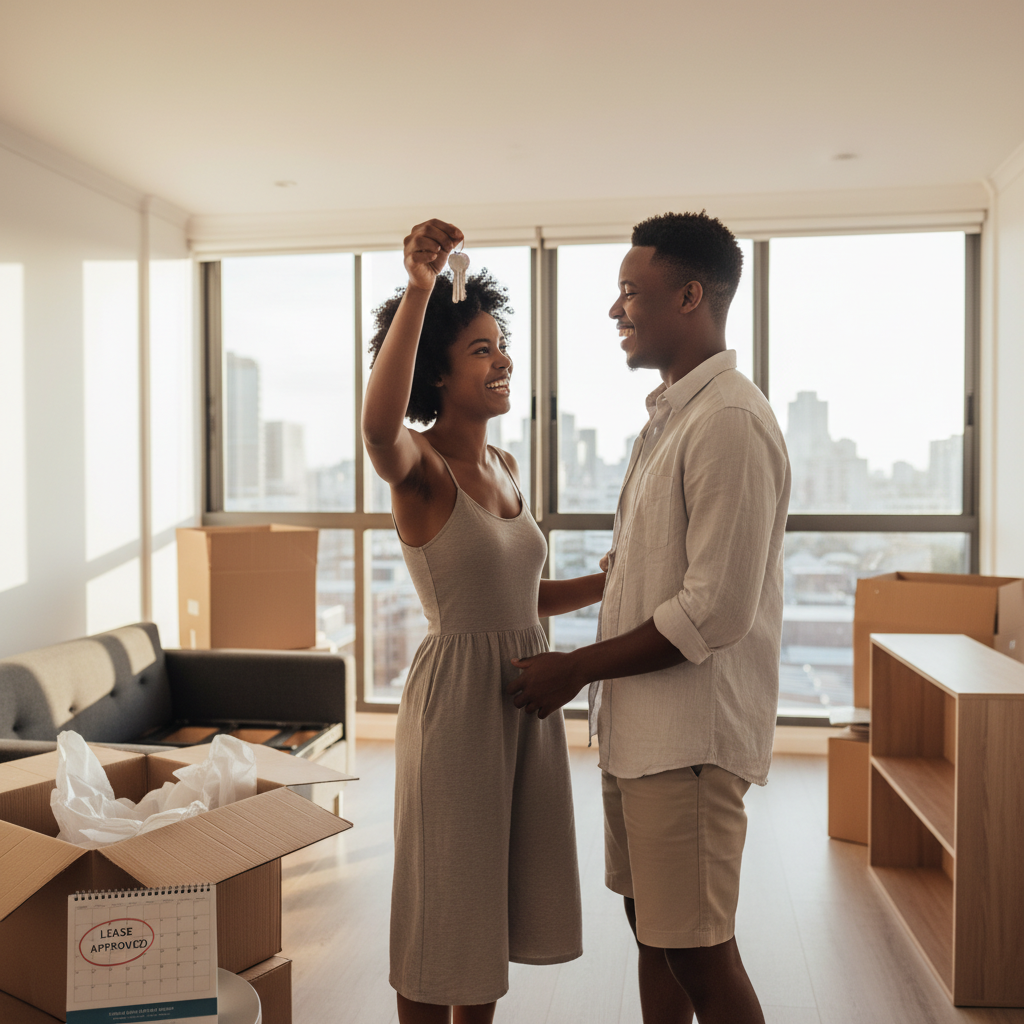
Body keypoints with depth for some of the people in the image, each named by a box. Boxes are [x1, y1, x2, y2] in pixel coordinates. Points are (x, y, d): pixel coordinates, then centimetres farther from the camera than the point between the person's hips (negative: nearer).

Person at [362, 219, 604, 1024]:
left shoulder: (504, 466, 10)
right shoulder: (418, 467, -12)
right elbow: (379, 425, -39)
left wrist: (608, 581, 6)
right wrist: (419, 291, -42)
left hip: (525, 689, 7)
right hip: (457, 691, -7)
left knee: (495, 903, 20)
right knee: (445, 906, 8)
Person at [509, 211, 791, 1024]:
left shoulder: (730, 422, -17)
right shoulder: (668, 416, 14)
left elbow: (715, 612, -22)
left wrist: (574, 669, -14)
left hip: (692, 733, -9)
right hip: (640, 724, 9)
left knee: (701, 955, 3)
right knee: (652, 930, 20)